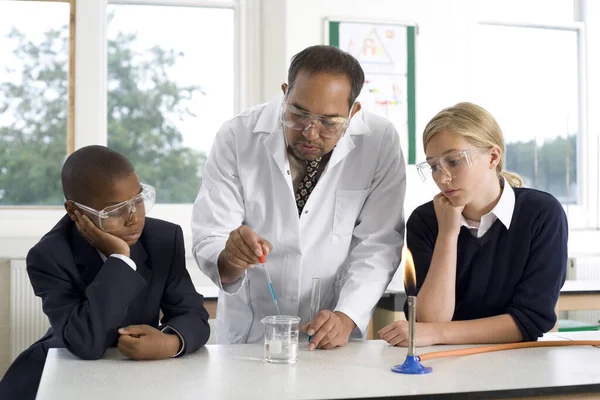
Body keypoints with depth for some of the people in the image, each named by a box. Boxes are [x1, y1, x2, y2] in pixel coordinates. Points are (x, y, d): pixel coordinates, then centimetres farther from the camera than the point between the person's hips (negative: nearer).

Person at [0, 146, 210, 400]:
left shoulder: (166, 238, -9)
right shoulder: (49, 257, -19)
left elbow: (193, 314, -7)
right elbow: (87, 344, -28)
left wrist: (171, 343, -29)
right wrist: (119, 259, -31)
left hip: (145, 366, 2)